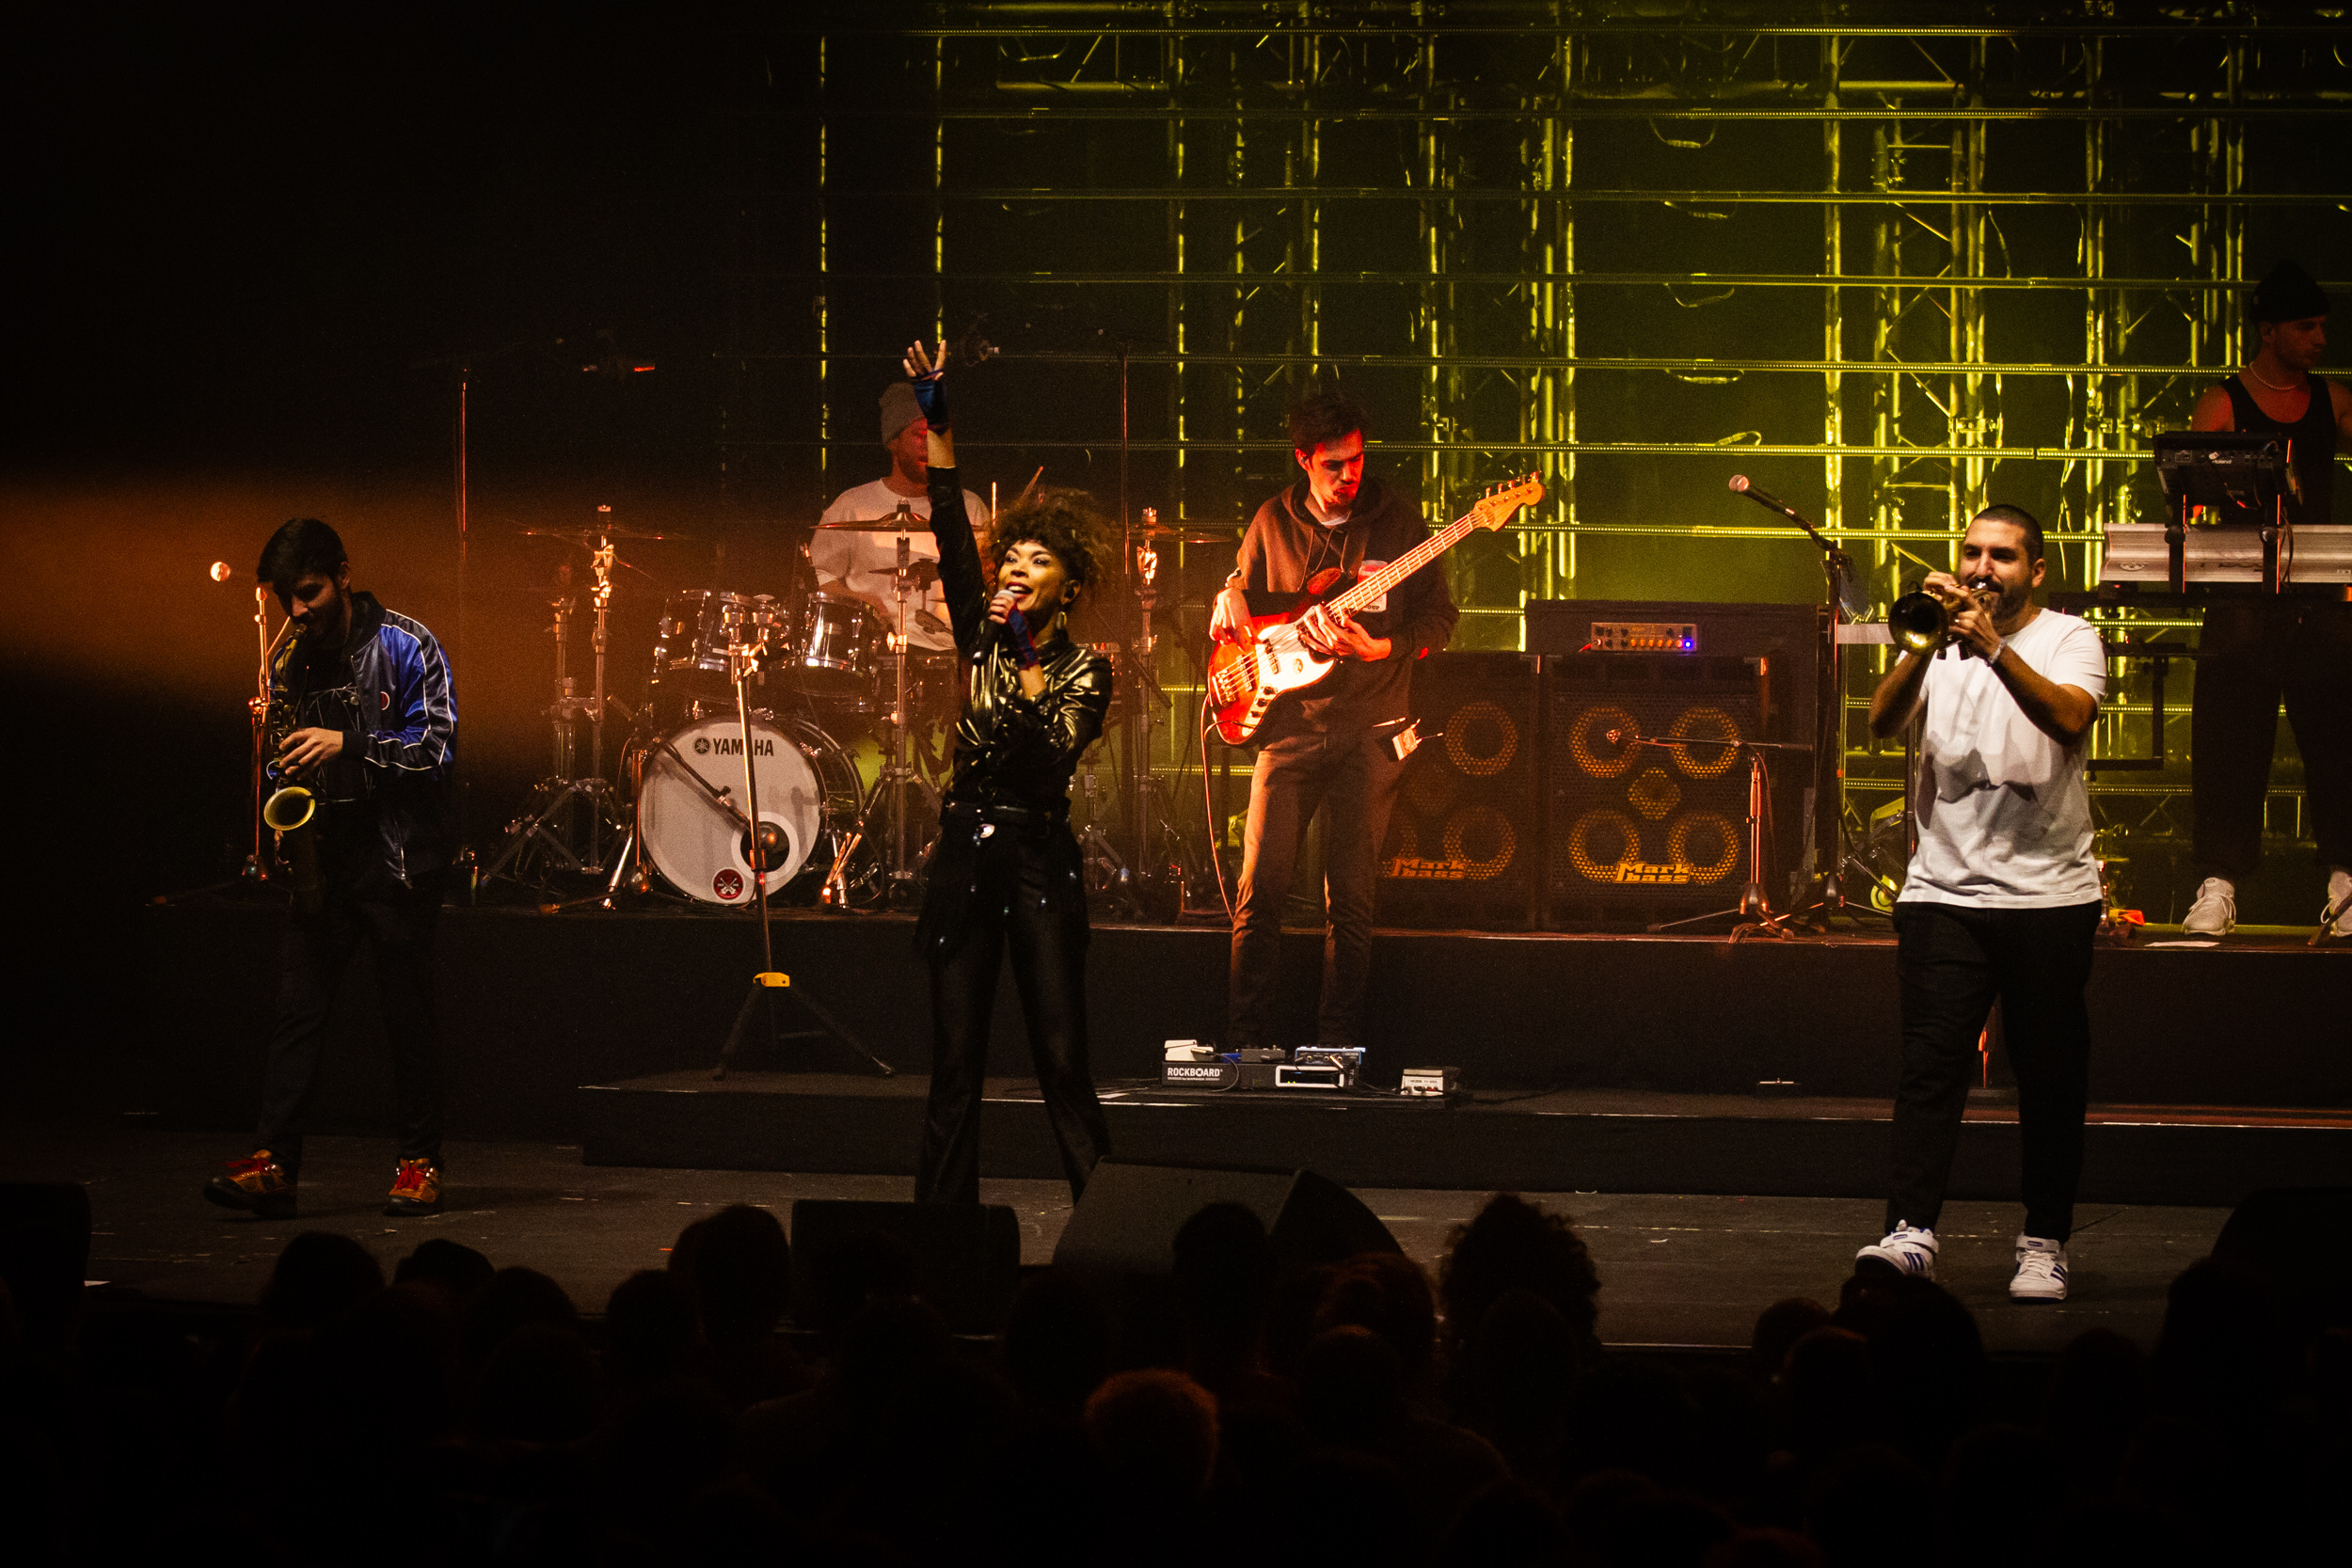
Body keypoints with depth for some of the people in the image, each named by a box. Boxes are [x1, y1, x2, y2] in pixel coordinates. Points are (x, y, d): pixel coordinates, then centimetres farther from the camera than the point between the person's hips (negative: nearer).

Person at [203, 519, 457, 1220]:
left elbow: (435, 747, -12)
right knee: (296, 1005, -4)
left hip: (398, 853, -5)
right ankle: (274, 1163, -8)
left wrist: (347, 745, -20)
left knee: (406, 1010, 1)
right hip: (322, 854, 5)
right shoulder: (291, 658, 11)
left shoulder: (405, 647, -5)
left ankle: (420, 1163, 11)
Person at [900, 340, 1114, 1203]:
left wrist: (1025, 665, -20)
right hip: (965, 851, 3)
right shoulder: (984, 640, 8)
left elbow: (1052, 753, -15)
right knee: (954, 1061, 4)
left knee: (1062, 1061, -4)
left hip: (1038, 858, -3)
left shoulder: (1084, 669, -1)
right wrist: (938, 435, -8)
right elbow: (951, 544, -2)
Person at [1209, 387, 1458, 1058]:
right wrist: (1230, 598, -2)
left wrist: (1379, 649, -15)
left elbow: (1439, 617, 2)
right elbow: (1240, 593, 22)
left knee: (1350, 897, -2)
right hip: (1289, 725, 1)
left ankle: (1337, 1045, 6)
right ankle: (1245, 1042, 1)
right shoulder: (1274, 522, 8)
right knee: (1261, 889, -5)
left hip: (1369, 730, -1)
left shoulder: (1397, 516, 2)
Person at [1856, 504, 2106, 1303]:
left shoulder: (2069, 639, 3)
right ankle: (1910, 1231, -15)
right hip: (1945, 890, 1)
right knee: (1930, 1065, -9)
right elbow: (1883, 720, -6)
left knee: (2050, 1079, 3)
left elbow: (2070, 719, -17)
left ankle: (2045, 1245, 11)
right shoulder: (1940, 639, 10)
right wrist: (1926, 644, -20)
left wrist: (1992, 649, -28)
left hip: (2049, 896, -1)